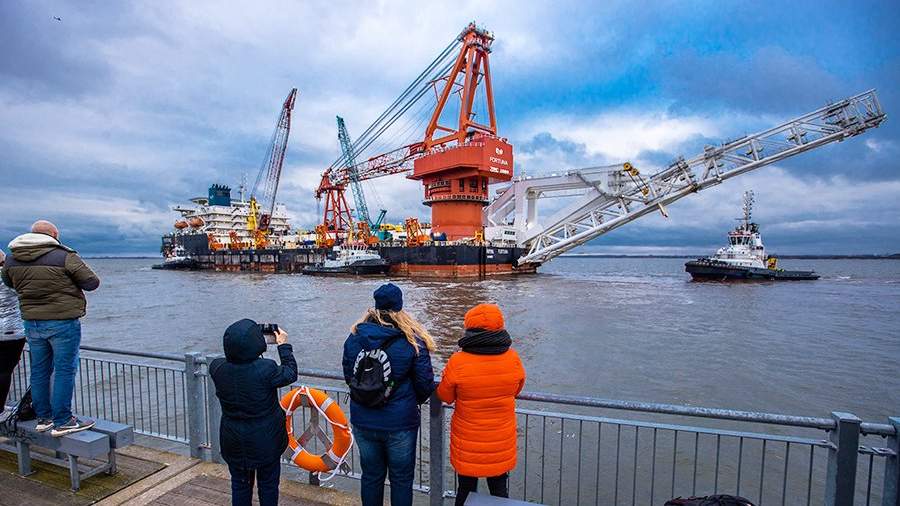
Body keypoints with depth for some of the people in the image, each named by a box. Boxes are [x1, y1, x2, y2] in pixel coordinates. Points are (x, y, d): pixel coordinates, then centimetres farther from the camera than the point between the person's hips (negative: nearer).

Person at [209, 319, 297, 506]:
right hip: (265, 441, -3)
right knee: (268, 485, 18)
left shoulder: (217, 368, -17)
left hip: (233, 442, 4)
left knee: (240, 484, 23)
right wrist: (284, 346, -1)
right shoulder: (266, 369, -29)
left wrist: (240, 343, 6)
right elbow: (290, 374, -9)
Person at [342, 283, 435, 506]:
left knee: (371, 475, 22)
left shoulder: (354, 338, -6)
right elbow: (425, 383, -11)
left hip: (363, 422, 3)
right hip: (401, 424, -3)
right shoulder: (412, 341, -16)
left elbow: (348, 377, 5)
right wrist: (415, 401, 11)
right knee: (401, 479, 16)